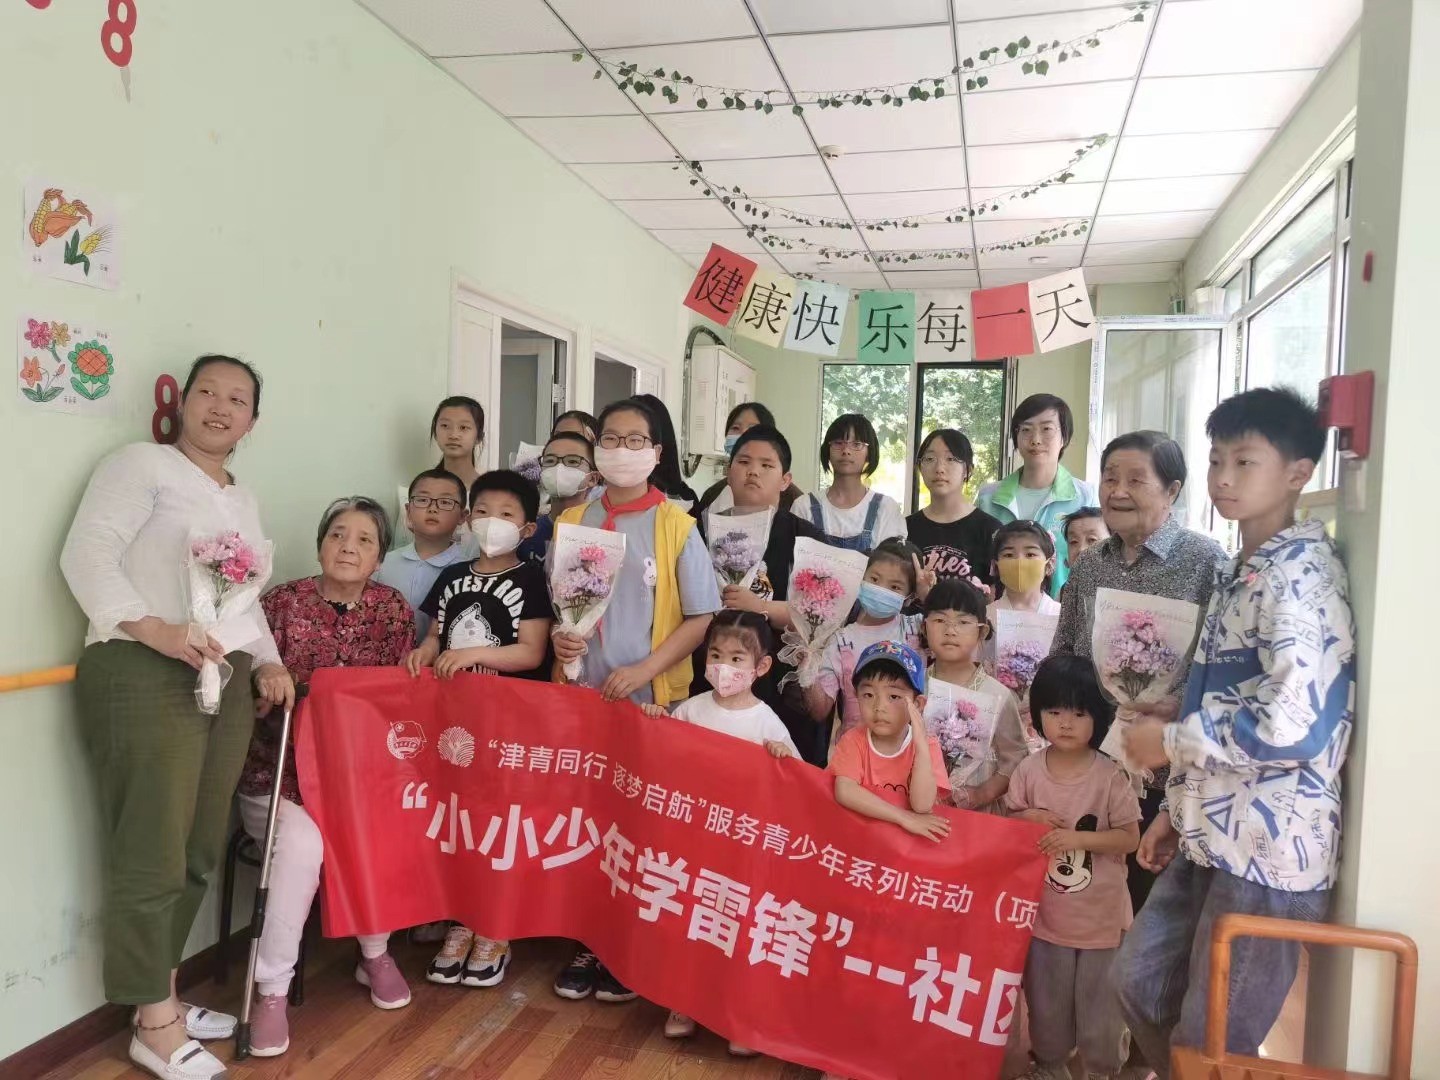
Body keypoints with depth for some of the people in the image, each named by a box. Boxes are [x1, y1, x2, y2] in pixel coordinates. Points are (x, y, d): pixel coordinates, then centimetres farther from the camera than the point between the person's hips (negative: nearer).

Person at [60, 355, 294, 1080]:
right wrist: (153, 629, -23)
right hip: (145, 675, -7)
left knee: (199, 849, 11)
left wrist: (267, 662, 10)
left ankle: (162, 994, 25)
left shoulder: (242, 500, 22)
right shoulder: (142, 463, 0)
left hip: (226, 681, 7)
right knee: (152, 851, -4)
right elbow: (86, 555, -11)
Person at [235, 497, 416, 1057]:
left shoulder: (393, 608, 2)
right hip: (282, 766, -2)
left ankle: (376, 954, 2)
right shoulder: (283, 602, -5)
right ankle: (272, 989, -11)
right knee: (302, 839, -29)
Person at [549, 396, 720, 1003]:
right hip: (579, 694, 3)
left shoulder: (676, 527, -4)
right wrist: (559, 638, -9)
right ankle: (587, 941, 26)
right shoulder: (571, 523, 6)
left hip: (648, 700, -3)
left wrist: (643, 670, -15)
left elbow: (700, 617, -5)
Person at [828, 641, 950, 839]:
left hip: (910, 835, 0)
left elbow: (922, 806, -17)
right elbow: (844, 791, -19)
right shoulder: (853, 740, -5)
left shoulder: (927, 746, -5)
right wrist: (904, 818, -23)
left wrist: (920, 743, -23)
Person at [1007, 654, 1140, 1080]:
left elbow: (1130, 838, -13)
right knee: (1046, 997, 19)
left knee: (1100, 1000, 14)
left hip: (1100, 914, -2)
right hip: (1045, 911, 3)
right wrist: (1028, 819, -17)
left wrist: (1078, 838, -25)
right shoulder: (1029, 770, -9)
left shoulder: (1110, 777, -16)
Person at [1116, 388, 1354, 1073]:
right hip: (1215, 836, 9)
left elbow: (1292, 725, -28)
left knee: (1210, 1046, 6)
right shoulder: (1241, 572, 13)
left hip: (1270, 847, -9)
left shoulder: (1299, 574, -17)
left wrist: (1168, 743, -14)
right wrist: (1180, 807, 17)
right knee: (1140, 981, 21)